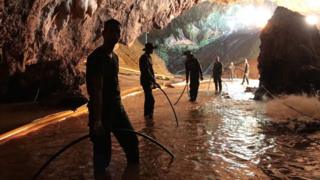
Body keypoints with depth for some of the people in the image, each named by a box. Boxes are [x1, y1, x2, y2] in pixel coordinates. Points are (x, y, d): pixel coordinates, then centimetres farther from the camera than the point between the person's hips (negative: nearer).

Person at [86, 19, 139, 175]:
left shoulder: (114, 56, 11)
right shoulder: (96, 57, -17)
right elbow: (97, 90, -25)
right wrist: (97, 120, -28)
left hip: (117, 108, 9)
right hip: (102, 111, -9)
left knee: (131, 142, 16)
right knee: (103, 152, 1)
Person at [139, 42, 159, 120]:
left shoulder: (149, 57, 14)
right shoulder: (144, 57, -17)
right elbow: (146, 71, -25)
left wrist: (153, 81, 19)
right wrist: (154, 81, -28)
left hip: (149, 81, 10)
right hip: (146, 81, -10)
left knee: (148, 99, 13)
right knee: (151, 99, -11)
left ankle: (147, 116, 21)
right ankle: (148, 115, -4)